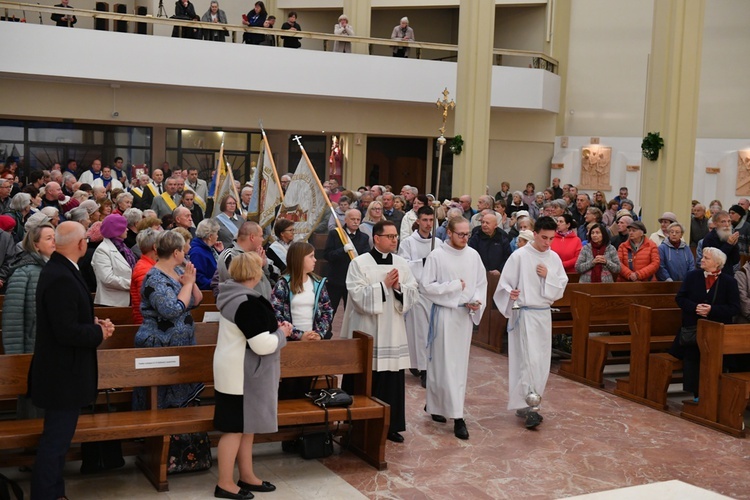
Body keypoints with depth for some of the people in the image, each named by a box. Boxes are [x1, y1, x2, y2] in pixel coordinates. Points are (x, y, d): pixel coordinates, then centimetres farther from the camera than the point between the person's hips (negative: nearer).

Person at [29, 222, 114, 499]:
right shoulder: (61, 278, -25)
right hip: (63, 373, -11)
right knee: (55, 441, -1)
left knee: (57, 438, 20)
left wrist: (93, 323, 3)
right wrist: (99, 332, -13)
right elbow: (67, 332, -28)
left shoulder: (58, 270, 8)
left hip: (61, 371, 11)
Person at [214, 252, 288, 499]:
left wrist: (273, 327, 9)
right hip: (241, 374, -10)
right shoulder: (248, 303, -24)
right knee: (235, 428, 0)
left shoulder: (234, 295, 7)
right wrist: (281, 334, -8)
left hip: (239, 371, 10)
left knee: (247, 425, 17)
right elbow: (263, 345, -26)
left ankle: (247, 476, 28)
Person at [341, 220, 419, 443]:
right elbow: (357, 294, -14)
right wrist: (384, 285, -16)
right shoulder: (360, 263, -5)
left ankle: (391, 426, 17)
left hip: (393, 332, 4)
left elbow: (414, 294, 4)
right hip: (367, 332, -4)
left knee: (393, 379, 6)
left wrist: (399, 287, -14)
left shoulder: (402, 264, 8)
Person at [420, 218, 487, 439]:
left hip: (466, 314, 5)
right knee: (446, 364, -5)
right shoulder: (436, 256, -9)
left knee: (461, 363, 9)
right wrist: (453, 286, -13)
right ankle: (457, 416, -2)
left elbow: (482, 282, 11)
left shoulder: (473, 255, 4)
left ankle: (435, 405, 24)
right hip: (444, 314, -5)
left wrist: (477, 300, -7)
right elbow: (425, 286, -10)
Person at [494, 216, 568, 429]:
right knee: (529, 359, -12)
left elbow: (562, 286, 8)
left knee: (541, 361, 8)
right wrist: (510, 294, -27)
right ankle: (529, 405, -8)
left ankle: (524, 403, 20)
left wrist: (548, 276, -10)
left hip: (544, 314, 6)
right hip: (524, 314, -6)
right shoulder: (520, 256, -9)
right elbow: (505, 283, -6)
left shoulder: (554, 258, 6)